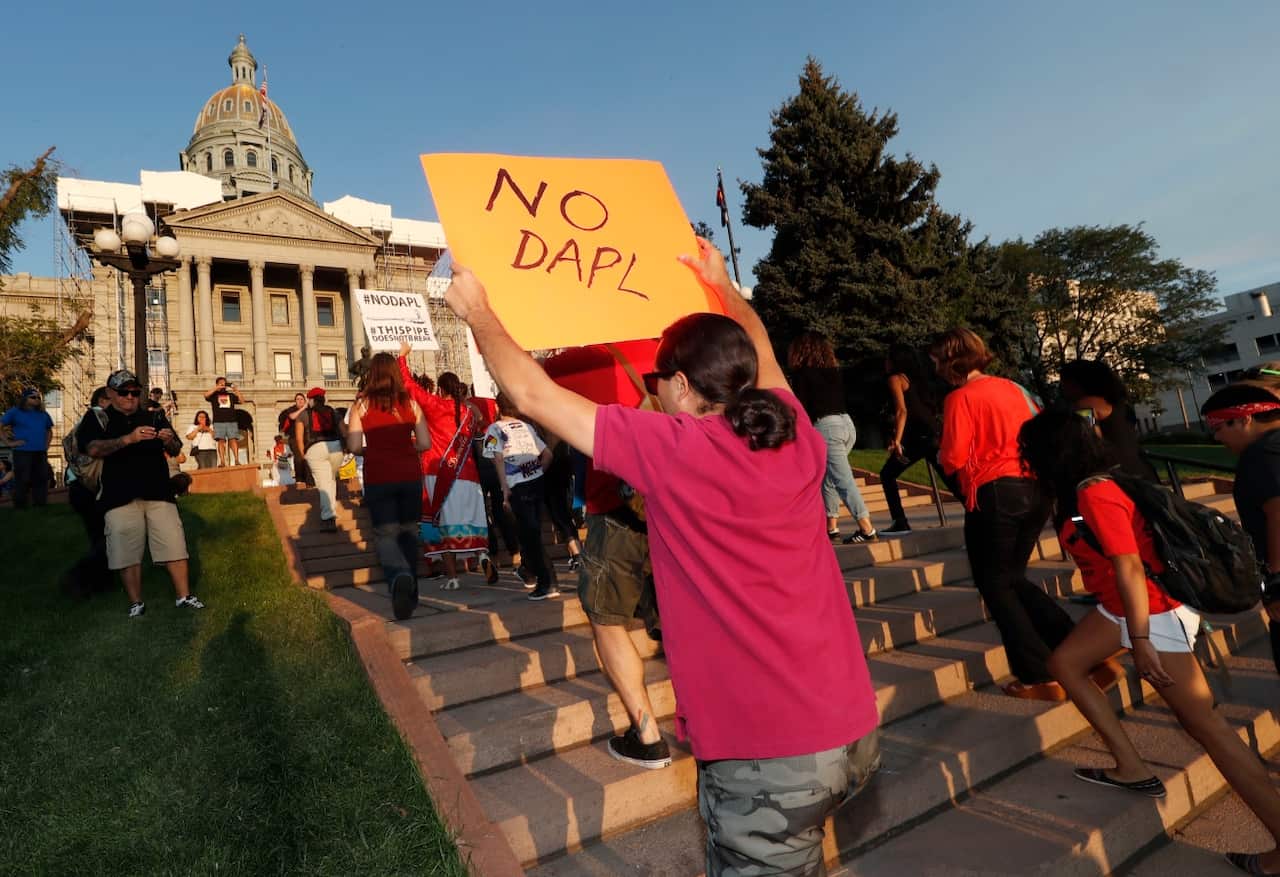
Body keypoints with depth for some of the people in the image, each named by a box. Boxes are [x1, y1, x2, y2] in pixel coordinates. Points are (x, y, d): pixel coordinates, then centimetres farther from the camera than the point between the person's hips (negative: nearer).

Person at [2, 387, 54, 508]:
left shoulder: (43, 414, 15)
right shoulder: (15, 412, 0)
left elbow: (49, 431, 29)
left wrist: (47, 444, 15)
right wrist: (9, 442, -10)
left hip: (41, 453, 5)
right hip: (22, 452, -5)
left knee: (41, 480, 8)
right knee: (22, 481, -5)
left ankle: (40, 505, 17)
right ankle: (20, 507, 2)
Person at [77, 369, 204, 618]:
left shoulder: (155, 417, 17)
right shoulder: (98, 419, 7)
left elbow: (176, 451, 15)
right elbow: (93, 449, -11)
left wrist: (169, 440, -9)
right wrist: (128, 438, -26)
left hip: (159, 493, 2)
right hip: (120, 496, -2)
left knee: (174, 545, -1)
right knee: (127, 552, -1)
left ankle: (184, 596, 7)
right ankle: (136, 603, 11)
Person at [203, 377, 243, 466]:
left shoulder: (231, 395, 19)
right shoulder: (214, 395, 14)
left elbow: (242, 401, 8)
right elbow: (206, 395, -7)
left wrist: (236, 390, -1)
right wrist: (217, 388, -7)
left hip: (232, 421, 1)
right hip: (219, 422, -1)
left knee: (233, 440, -8)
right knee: (221, 441, -8)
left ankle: (236, 460, -13)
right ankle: (222, 461, -11)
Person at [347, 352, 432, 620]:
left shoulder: (361, 405, -3)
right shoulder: (410, 403, 1)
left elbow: (354, 447, -7)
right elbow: (425, 443, 0)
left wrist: (371, 450, 13)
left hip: (378, 477, -2)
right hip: (410, 475, 2)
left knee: (385, 534, 4)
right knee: (409, 531, 15)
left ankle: (399, 576, -26)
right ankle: (410, 591, 19)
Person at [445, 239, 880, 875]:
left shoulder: (671, 448, -16)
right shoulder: (797, 438, 1)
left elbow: (533, 394, -8)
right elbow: (760, 356, 22)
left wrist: (477, 311, 7)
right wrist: (721, 285, 37)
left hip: (767, 756, -7)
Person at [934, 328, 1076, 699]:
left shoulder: (960, 397, -9)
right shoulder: (1014, 388, 12)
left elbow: (954, 458, -13)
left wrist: (940, 455, 8)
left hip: (995, 494, -7)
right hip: (1036, 489, 7)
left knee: (995, 585, 6)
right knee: (1014, 579, 21)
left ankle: (1040, 678, 6)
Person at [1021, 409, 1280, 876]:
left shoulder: (1095, 495, -23)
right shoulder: (1081, 490, 6)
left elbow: (1130, 566, -25)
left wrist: (1140, 640, -22)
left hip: (1154, 611, -10)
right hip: (1121, 607, 10)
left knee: (1204, 723, -4)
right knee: (1064, 662, 11)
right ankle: (1133, 768, 14)